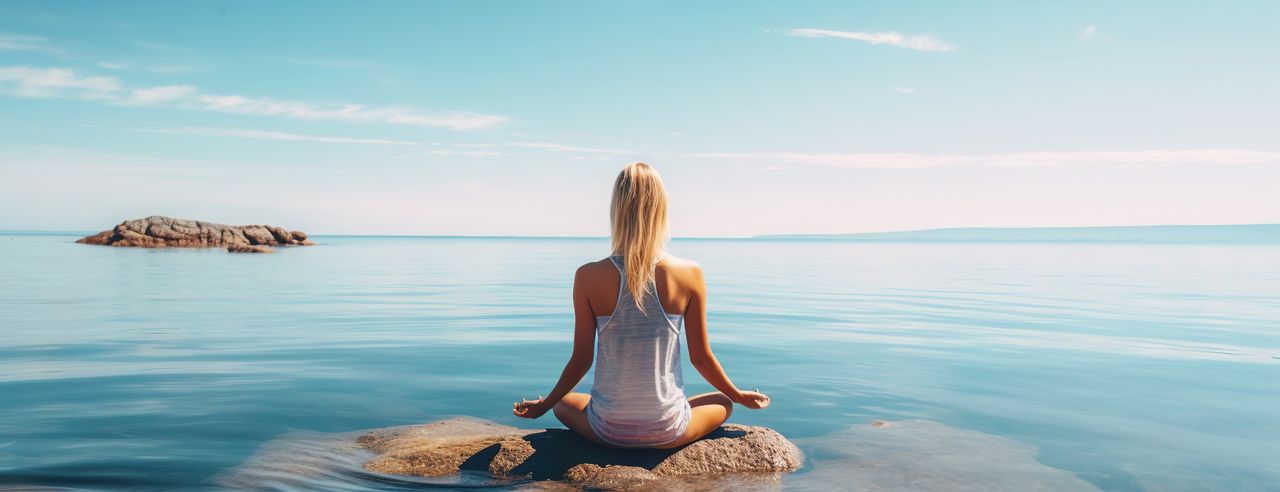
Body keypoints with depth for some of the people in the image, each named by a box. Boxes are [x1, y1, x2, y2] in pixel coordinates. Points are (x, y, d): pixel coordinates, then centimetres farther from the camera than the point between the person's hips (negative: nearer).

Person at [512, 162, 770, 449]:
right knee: (723, 402, 31)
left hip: (608, 431, 1)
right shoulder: (690, 275, -11)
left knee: (563, 403, 35)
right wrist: (739, 396, 19)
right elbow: (701, 357, -1)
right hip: (668, 433, -1)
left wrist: (544, 405, 16)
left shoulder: (589, 277, -12)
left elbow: (581, 360, -4)